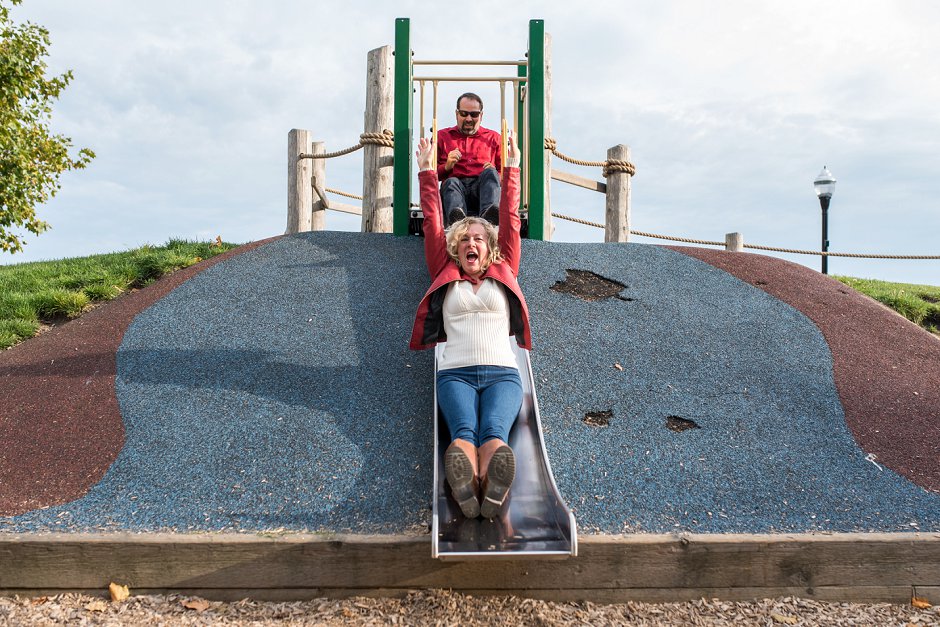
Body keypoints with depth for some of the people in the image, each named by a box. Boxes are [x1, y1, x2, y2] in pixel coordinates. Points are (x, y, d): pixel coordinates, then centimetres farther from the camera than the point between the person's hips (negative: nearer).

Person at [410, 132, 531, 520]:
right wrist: (427, 171, 22)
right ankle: (466, 490, -64)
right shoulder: (446, 277, 22)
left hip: (502, 372, 0)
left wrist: (511, 169, 24)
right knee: (464, 431, -33)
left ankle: (492, 492, -64)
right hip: (455, 373, 0)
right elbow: (433, 226, 21)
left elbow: (510, 223, 22)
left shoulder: (503, 274, 24)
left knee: (495, 432, -32)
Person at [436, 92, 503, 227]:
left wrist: (493, 173, -5)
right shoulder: (442, 136, 25)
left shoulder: (494, 138, 27)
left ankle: (488, 214, -59)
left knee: (490, 173, -31)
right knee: (451, 182, -34)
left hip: (482, 186, 1)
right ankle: (457, 219, -65)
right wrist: (447, 166, -3)